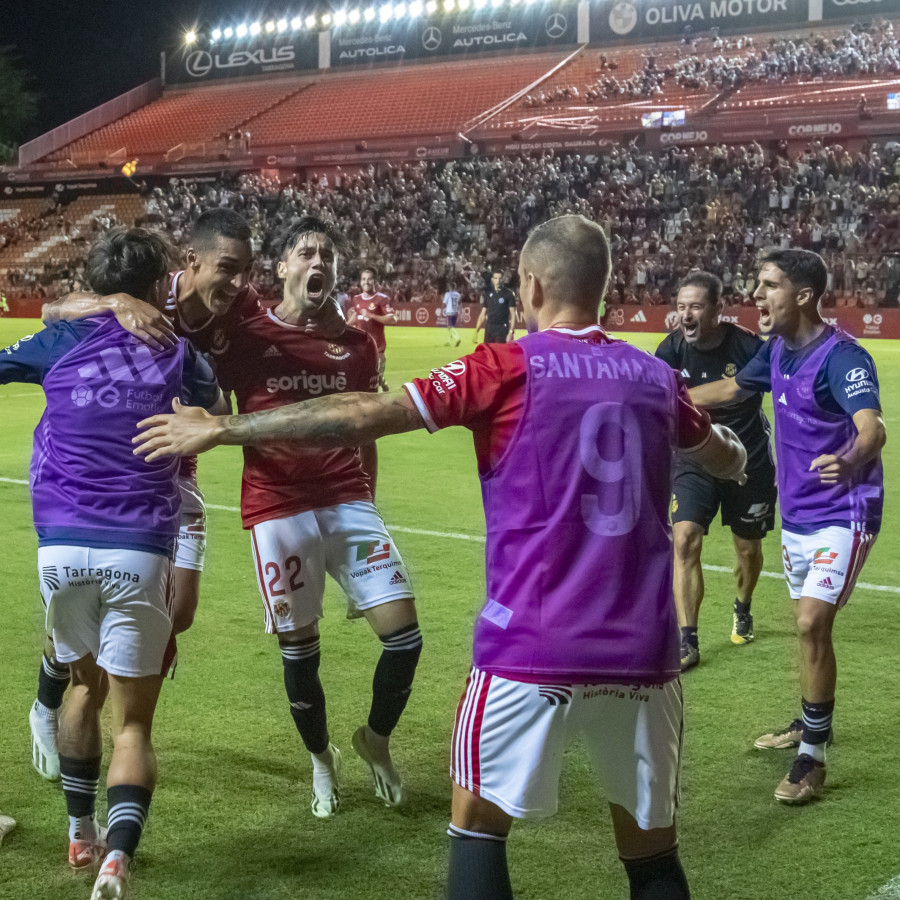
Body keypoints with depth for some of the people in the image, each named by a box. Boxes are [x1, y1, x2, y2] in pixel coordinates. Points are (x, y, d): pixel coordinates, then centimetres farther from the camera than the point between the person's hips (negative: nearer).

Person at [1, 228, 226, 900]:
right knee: (133, 719, 4)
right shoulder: (174, 351, 5)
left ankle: (82, 835, 34)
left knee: (86, 685, 25)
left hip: (62, 548, 2)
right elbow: (219, 412, 24)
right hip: (139, 551, -2)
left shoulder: (60, 341, 5)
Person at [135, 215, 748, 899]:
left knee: (478, 824, 15)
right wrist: (729, 441, 53)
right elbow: (728, 461, 28)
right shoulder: (655, 376, 8)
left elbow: (362, 416, -9)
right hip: (641, 652, 4)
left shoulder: (507, 369, -5)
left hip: (532, 646, -4)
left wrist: (222, 427, 0)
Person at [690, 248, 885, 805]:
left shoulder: (842, 357, -23)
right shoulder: (779, 350, 2)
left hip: (842, 514, -8)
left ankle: (813, 757, -5)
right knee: (806, 623, 20)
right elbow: (730, 389, 22)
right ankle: (811, 724, 40)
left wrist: (848, 461, -61)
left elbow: (872, 429, -39)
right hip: (797, 512, 8)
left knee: (812, 623, -16)